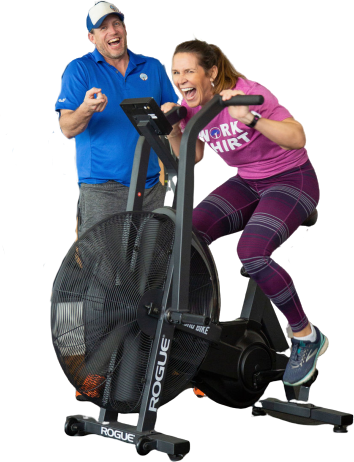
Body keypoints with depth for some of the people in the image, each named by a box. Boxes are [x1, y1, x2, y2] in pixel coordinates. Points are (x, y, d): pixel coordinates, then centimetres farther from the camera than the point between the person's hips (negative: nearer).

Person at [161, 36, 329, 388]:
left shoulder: (248, 93, -24)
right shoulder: (192, 105, -4)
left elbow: (298, 138, -32)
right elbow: (191, 157, 8)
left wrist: (249, 119, -45)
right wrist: (173, 128, -10)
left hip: (292, 180, -7)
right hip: (247, 182, 7)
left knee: (251, 254, -30)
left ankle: (306, 336, -10)